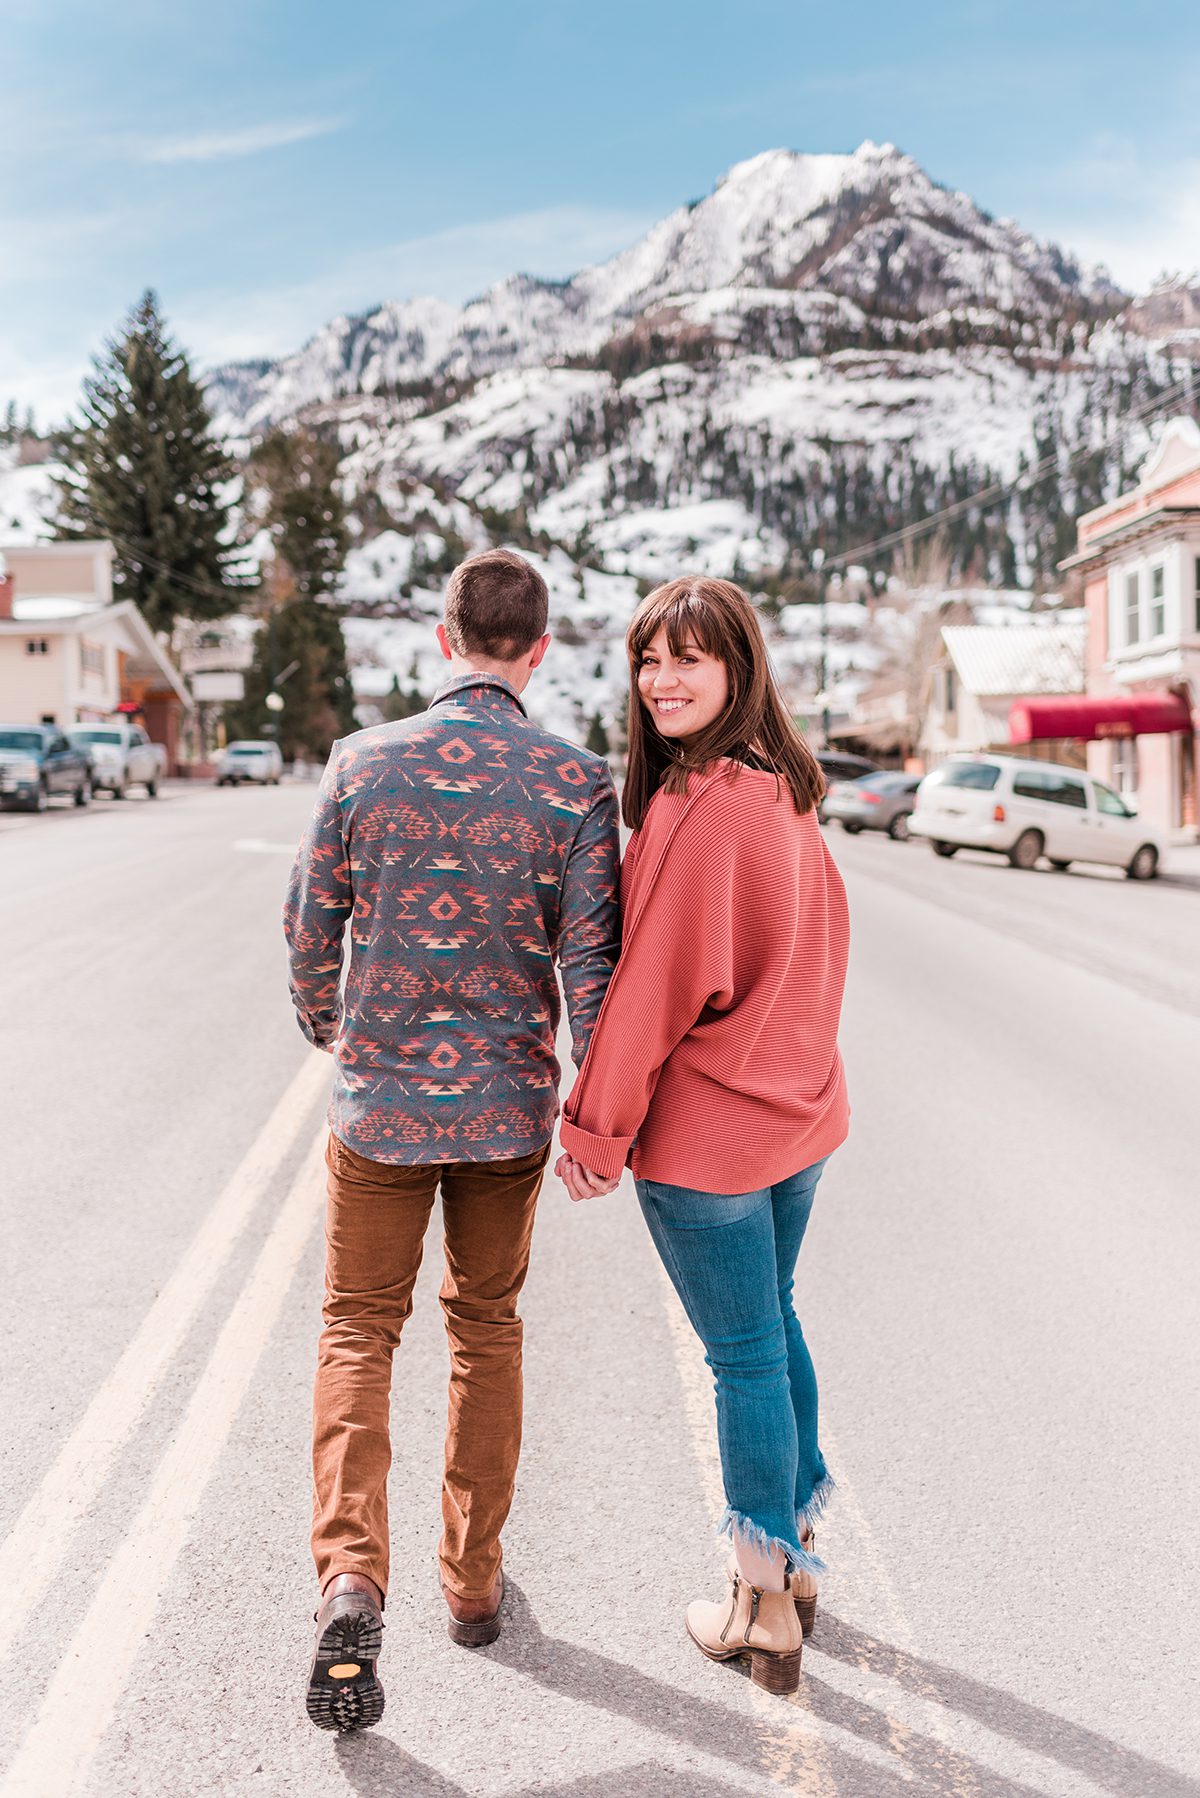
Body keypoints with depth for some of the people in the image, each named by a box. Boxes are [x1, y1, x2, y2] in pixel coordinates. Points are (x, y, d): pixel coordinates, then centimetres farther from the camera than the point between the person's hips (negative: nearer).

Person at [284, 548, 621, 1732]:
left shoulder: (363, 763, -7)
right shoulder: (576, 783, -9)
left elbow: (310, 928, 0)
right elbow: (589, 964, -10)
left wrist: (328, 1034, 20)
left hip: (378, 1101, 0)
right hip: (508, 1106, 1)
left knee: (357, 1332, 11)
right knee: (486, 1328, 17)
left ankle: (349, 1577, -6)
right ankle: (472, 1581, 28)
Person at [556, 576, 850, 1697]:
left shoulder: (699, 805, -23)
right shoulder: (785, 788, 5)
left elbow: (657, 982, -21)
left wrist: (596, 1127, -13)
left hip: (705, 1126, -9)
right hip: (798, 1107, 9)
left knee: (744, 1354, 5)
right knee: (773, 1323, 23)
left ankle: (765, 1608, 23)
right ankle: (795, 1555, 40)